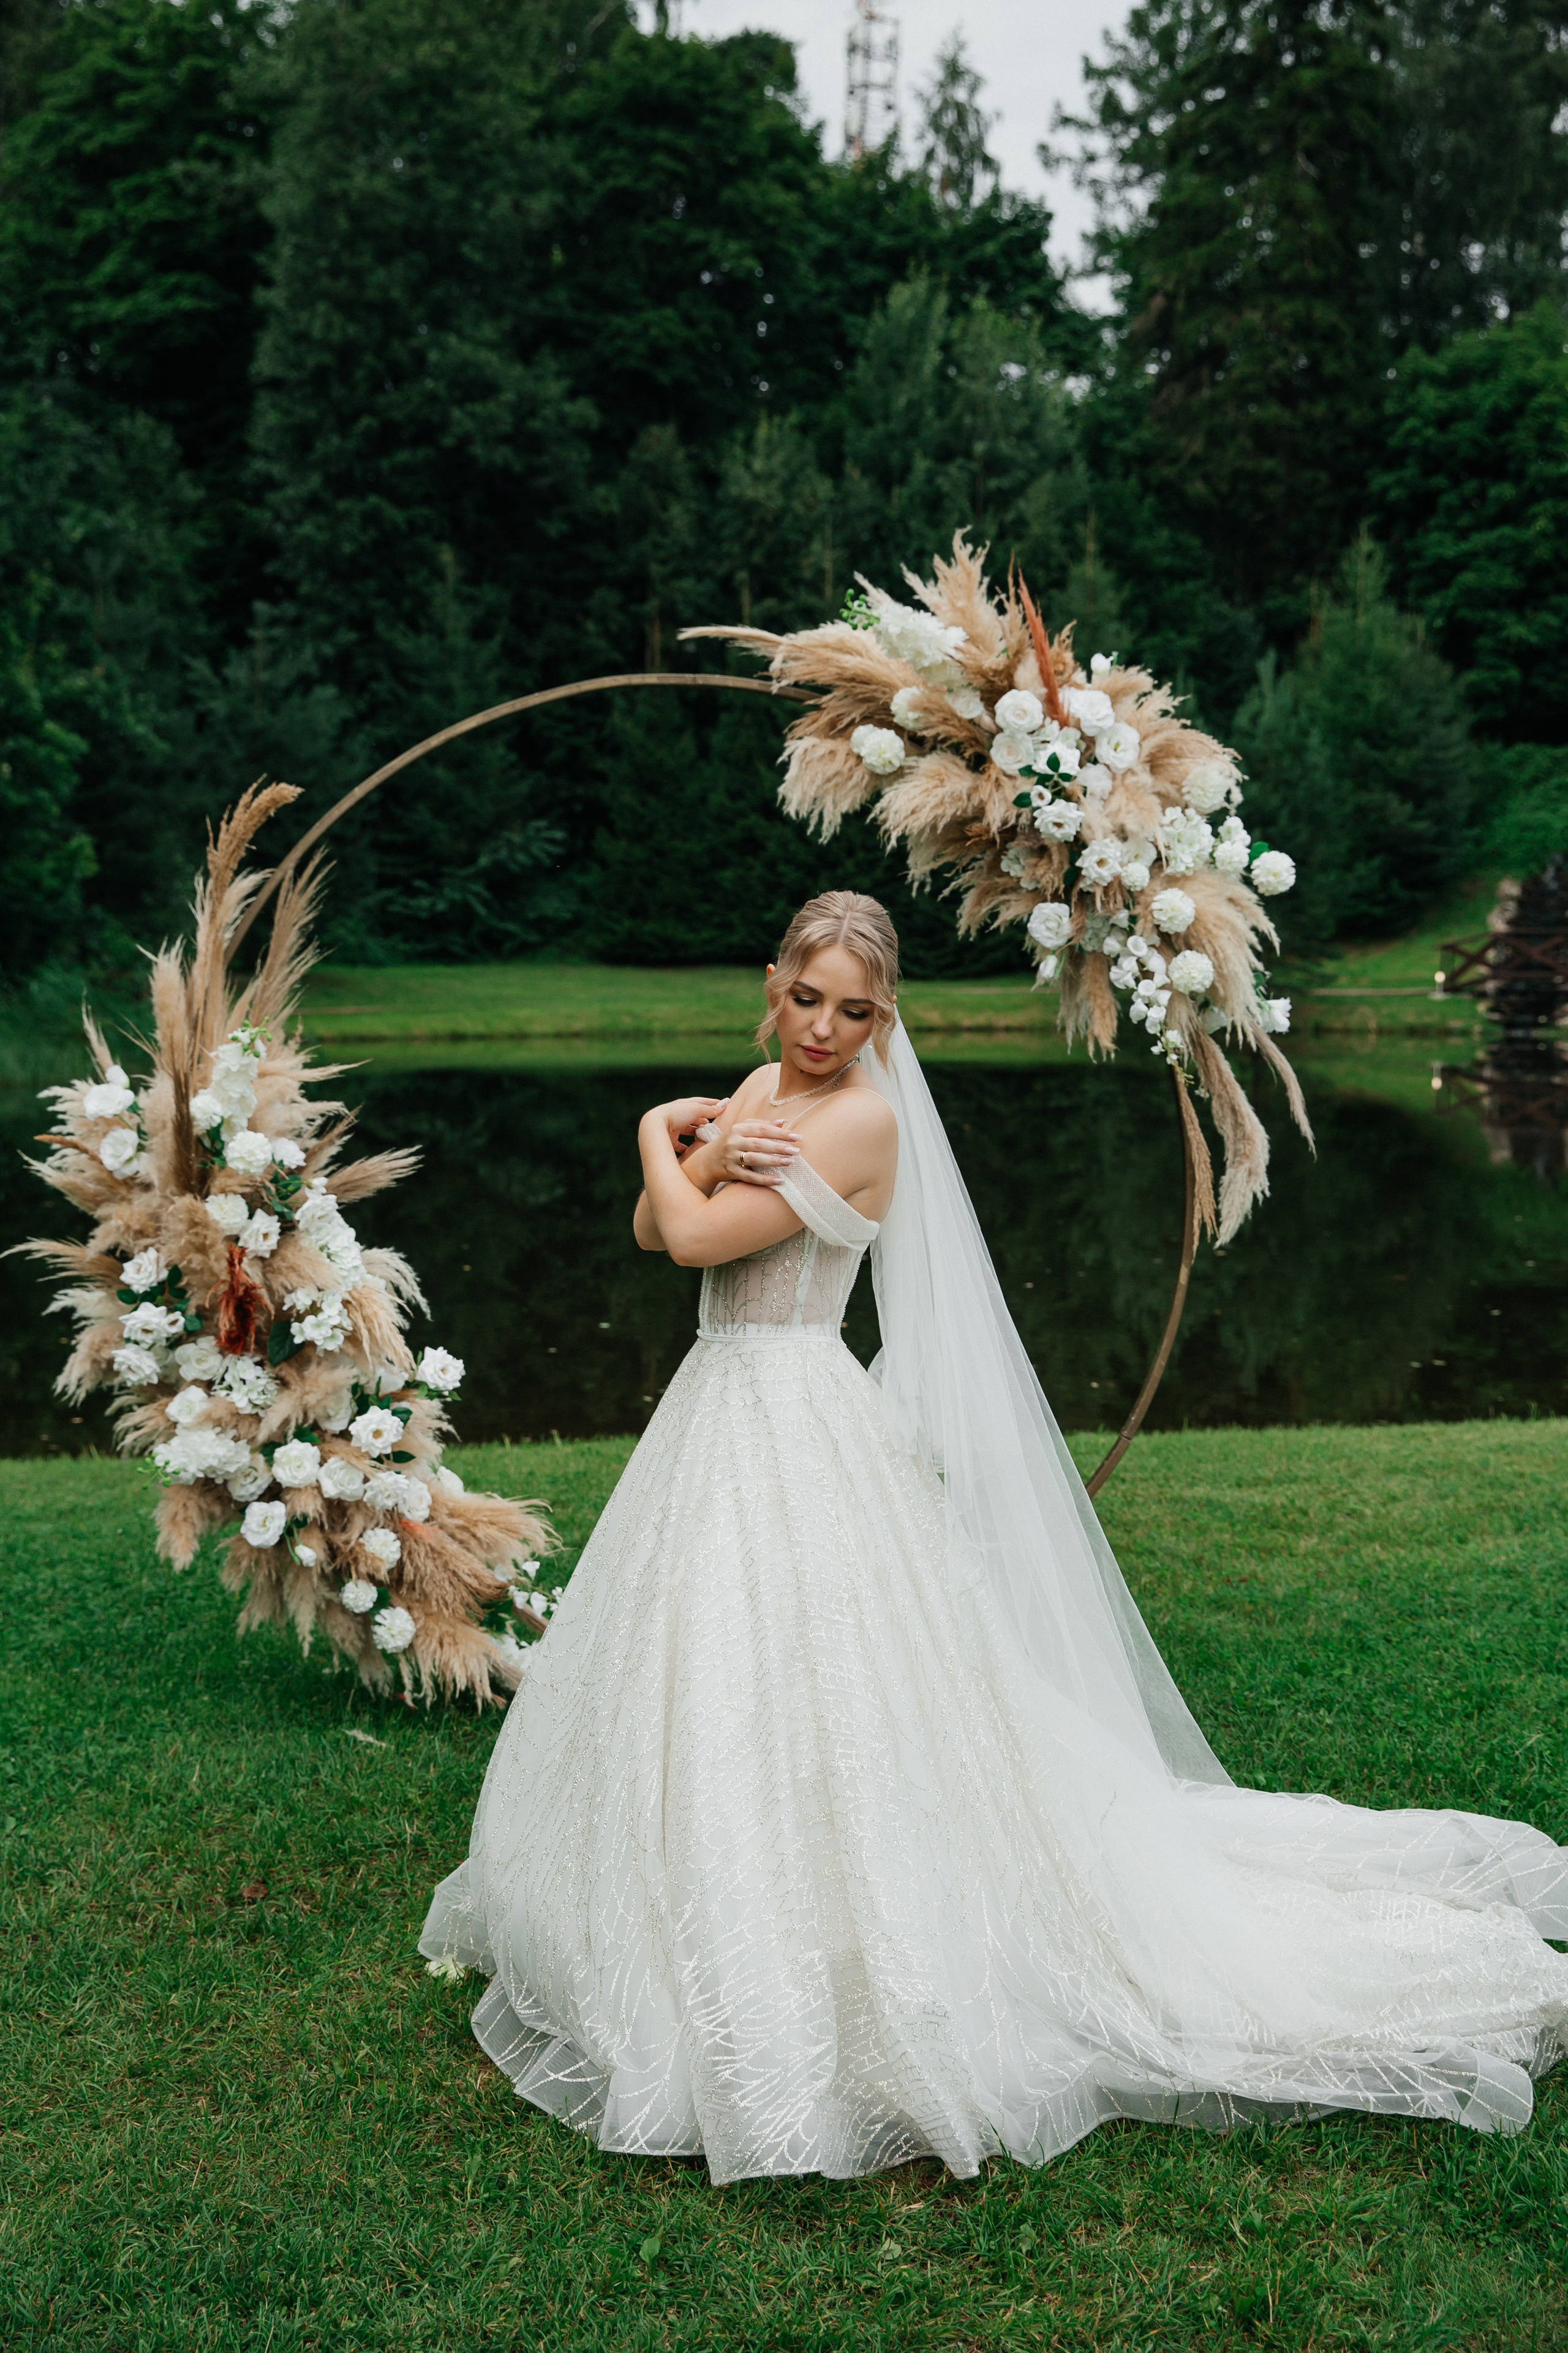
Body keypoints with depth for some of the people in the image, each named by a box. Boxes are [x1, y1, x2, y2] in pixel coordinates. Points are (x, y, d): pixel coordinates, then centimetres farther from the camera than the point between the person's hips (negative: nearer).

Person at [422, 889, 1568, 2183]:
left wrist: (660, 1137, 2)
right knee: (697, 1688, 16)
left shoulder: (866, 1118, -15)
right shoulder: (761, 1090, 11)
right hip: (718, 1412, 9)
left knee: (815, 1708, -7)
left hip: (800, 1428, -9)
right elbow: (652, 1229, 6)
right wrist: (705, 1148, -13)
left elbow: (699, 1239, -17)